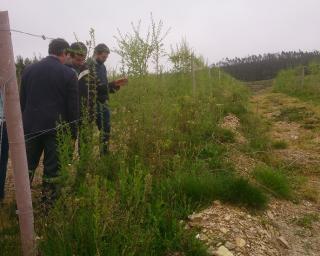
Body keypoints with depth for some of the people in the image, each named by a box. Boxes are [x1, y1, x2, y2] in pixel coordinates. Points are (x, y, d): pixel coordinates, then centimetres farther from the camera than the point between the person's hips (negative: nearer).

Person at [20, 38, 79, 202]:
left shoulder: (29, 69, 7)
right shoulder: (68, 74, -5)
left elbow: (22, 100, 10)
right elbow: (73, 107, -6)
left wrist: (24, 124, 18)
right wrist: (73, 131, 2)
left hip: (31, 126, 4)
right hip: (55, 127, -3)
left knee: (29, 164, 15)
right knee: (52, 166, 7)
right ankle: (48, 199, 17)